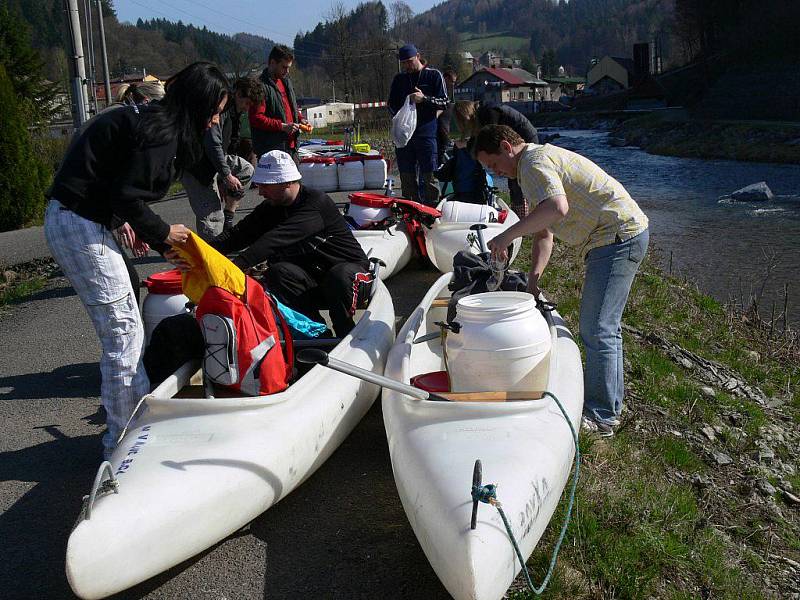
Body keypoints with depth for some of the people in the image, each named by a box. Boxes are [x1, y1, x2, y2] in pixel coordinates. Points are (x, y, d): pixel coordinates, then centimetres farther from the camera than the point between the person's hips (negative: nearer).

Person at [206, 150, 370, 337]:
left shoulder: (316, 203, -23)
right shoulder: (270, 208, 3)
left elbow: (276, 240, -35)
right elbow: (238, 234, -6)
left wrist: (234, 266, -43)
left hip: (349, 267, -6)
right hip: (312, 277, 6)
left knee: (338, 276, -39)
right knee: (277, 272, -23)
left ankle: (348, 339, -17)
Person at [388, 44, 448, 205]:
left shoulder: (434, 75, 5)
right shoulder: (399, 79, 16)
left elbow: (444, 103, -1)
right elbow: (391, 104, 22)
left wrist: (424, 98, -15)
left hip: (427, 134, -4)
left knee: (429, 177, -7)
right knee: (407, 178, 6)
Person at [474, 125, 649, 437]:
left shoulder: (534, 162, -14)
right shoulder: (542, 158, 20)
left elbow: (557, 209, -35)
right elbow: (544, 232, 20)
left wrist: (507, 236, -26)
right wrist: (533, 277, 11)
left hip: (616, 238, -11)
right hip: (627, 234, 11)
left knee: (597, 330, -8)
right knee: (603, 326, 20)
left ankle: (600, 416, 1)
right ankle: (610, 398, 34)